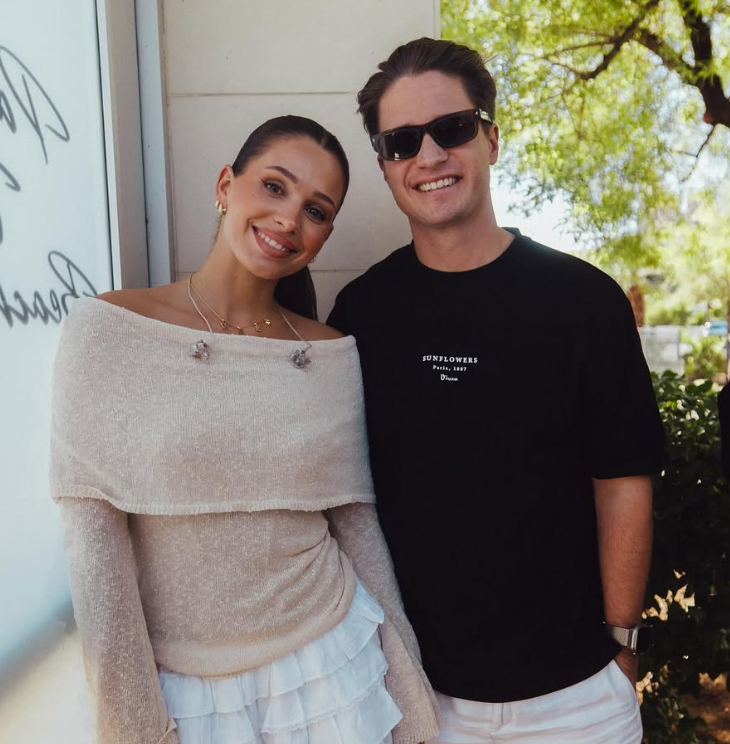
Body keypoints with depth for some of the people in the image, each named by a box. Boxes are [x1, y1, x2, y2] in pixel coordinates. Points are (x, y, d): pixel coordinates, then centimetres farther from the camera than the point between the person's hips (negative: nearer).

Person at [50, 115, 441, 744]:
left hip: (331, 667, 3)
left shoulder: (333, 355, -4)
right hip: (179, 688, -2)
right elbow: (94, 541, -12)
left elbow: (358, 524, 2)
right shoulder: (106, 330, -13)